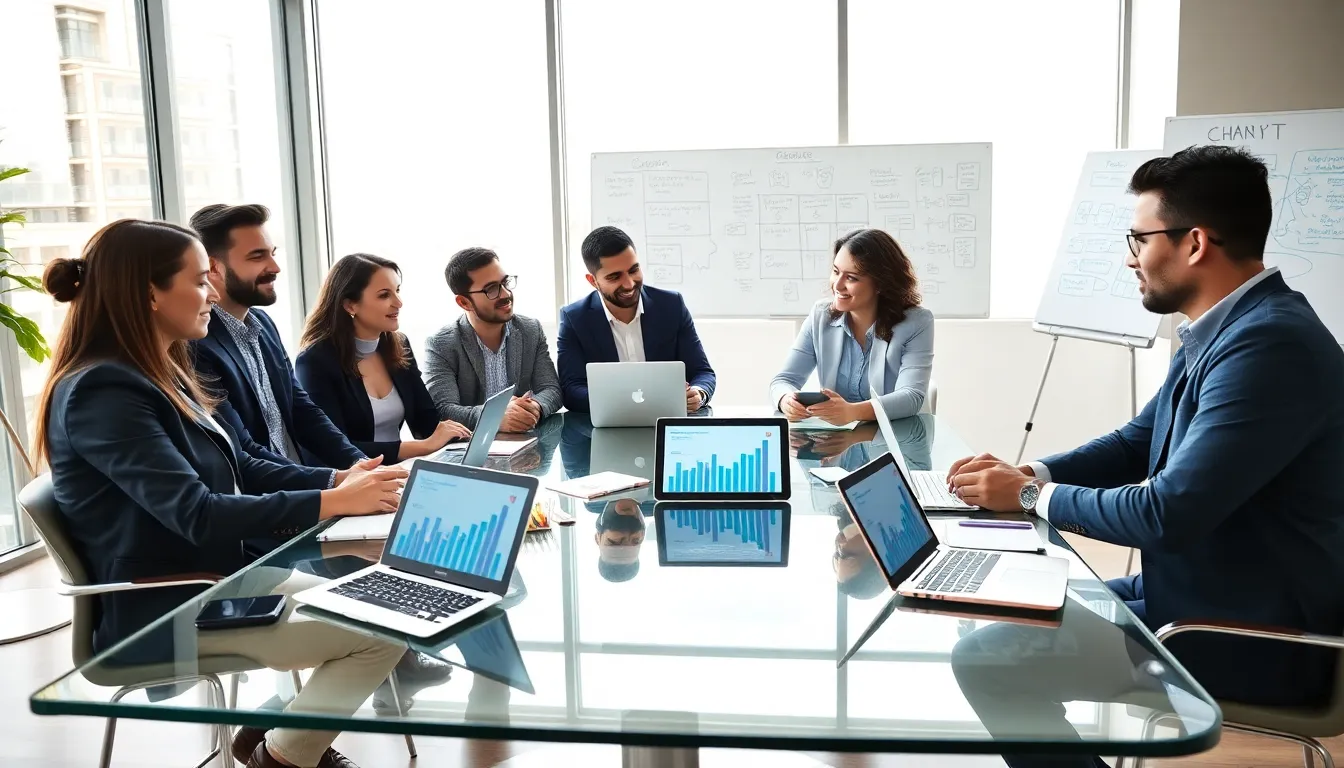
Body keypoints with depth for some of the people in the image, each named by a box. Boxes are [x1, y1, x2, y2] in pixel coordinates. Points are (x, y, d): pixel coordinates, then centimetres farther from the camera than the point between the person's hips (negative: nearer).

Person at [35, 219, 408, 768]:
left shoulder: (162, 374, 10)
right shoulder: (102, 392, -22)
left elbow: (241, 470, 11)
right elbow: (197, 514, -29)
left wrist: (339, 479, -3)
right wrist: (331, 503, -28)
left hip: (215, 579, 10)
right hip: (165, 613, -10)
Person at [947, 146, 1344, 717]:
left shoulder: (1269, 344, -26)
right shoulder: (1222, 331, 7)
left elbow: (1169, 514, -28)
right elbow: (1136, 444, 17)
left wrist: (1032, 495, -13)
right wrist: (1029, 473, 1)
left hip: (1251, 642, -9)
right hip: (1195, 600, 9)